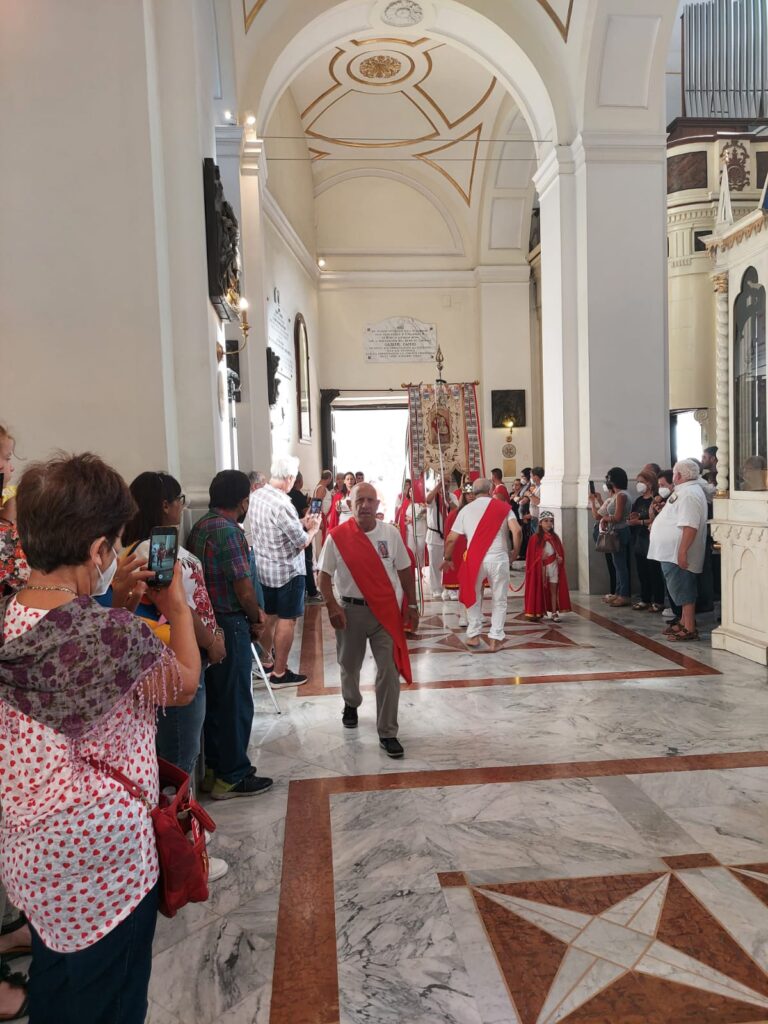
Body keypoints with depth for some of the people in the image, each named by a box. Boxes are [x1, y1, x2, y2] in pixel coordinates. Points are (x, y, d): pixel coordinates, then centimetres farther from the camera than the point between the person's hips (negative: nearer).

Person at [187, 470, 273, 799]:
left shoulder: (200, 526, 9)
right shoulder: (228, 531, -19)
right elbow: (244, 589, -20)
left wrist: (253, 613, 7)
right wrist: (256, 619, -2)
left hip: (207, 623, 9)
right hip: (230, 626, -9)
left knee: (214, 698, 18)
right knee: (236, 702, 3)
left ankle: (215, 768, 31)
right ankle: (232, 777, 15)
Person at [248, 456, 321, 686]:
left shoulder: (256, 496, -1)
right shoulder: (281, 504, -27)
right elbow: (302, 542, -19)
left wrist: (301, 523, 12)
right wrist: (313, 528, 0)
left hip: (263, 568, 8)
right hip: (287, 571, -8)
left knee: (268, 616, 19)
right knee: (286, 620, 4)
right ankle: (279, 673, 13)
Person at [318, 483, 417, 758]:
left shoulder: (390, 533, -2)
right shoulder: (337, 537, -7)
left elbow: (404, 570, 6)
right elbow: (325, 576, -1)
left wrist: (411, 605, 6)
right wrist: (332, 607, -11)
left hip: (386, 611, 0)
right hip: (350, 610, 0)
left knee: (389, 671, -4)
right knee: (349, 666, 19)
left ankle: (387, 733, 8)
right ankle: (351, 704, 50)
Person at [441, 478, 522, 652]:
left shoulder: (466, 510, 7)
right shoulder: (503, 507, 5)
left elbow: (451, 539, 6)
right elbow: (517, 531, -9)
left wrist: (447, 559, 20)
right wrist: (515, 552, 6)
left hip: (474, 559, 1)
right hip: (499, 559, -1)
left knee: (474, 597, 21)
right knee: (499, 600, 13)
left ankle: (473, 635, 22)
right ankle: (495, 638, 11)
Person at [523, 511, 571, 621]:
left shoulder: (555, 537, 8)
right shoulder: (535, 538, -6)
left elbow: (561, 552, 11)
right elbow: (532, 556, -6)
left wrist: (560, 557, -8)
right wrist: (541, 557, -20)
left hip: (554, 567, 4)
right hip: (541, 568, -4)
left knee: (554, 590, 3)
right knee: (541, 590, 2)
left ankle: (554, 613, 6)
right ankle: (539, 612, 10)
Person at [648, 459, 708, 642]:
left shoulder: (689, 494, -19)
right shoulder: (686, 490, 16)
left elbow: (690, 527, -26)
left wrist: (682, 551, -27)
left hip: (677, 553, -11)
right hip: (672, 552, 11)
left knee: (683, 591, -6)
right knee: (683, 590, 16)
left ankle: (689, 629, -1)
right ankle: (684, 623, 26)